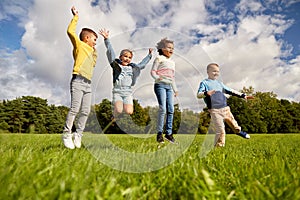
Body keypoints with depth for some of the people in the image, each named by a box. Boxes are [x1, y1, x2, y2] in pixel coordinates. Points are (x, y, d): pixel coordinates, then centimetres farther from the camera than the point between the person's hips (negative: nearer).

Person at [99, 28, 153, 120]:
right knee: (118, 110, -22)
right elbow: (110, 52, -1)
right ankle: (114, 118, 12)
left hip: (128, 93, 3)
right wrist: (106, 39, -8)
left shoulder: (133, 67, 14)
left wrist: (149, 55, 32)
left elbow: (142, 64, 28)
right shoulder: (116, 65, 6)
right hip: (117, 92, -3)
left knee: (129, 112, -17)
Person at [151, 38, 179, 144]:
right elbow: (153, 71, -4)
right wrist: (157, 77, -24)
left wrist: (175, 89, 24)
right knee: (163, 108, -14)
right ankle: (159, 133, -6)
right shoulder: (159, 58, 4)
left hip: (169, 87, 7)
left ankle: (169, 133, 10)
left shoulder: (172, 62, 24)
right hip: (160, 85, -7)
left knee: (171, 110, 2)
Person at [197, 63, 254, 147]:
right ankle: (219, 146, 5)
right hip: (215, 111, -6)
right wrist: (206, 93, -37)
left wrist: (243, 95, 19)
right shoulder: (204, 83, -1)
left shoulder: (219, 83, 18)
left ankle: (238, 131, 54)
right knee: (220, 130, -11)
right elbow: (198, 95, -15)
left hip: (225, 109, 6)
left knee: (233, 124, 22)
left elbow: (230, 91, 22)